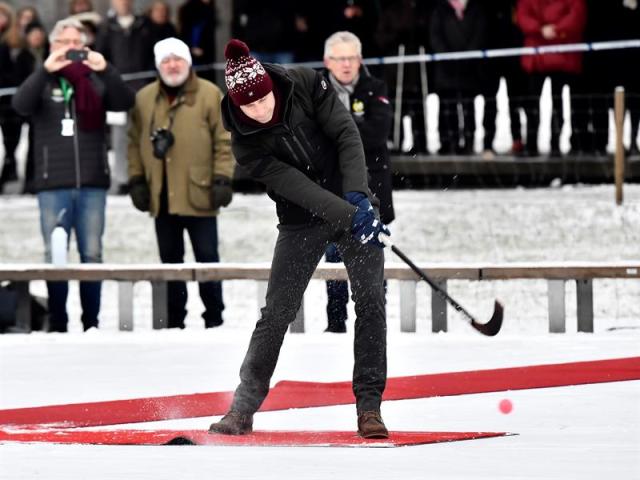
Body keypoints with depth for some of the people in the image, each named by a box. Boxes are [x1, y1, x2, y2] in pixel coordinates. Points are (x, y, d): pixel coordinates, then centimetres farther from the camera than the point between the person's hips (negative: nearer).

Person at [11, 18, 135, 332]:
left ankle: (91, 322, 7)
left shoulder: (96, 81, 10)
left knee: (92, 254, 2)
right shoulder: (42, 82, 7)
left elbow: (125, 102, -5)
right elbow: (21, 105, -12)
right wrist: (46, 70, -25)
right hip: (53, 184, -1)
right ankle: (57, 323, 3)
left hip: (92, 183, 1)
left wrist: (105, 71, -22)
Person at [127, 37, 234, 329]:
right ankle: (174, 320, 15)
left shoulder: (209, 95, -2)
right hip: (162, 196, 4)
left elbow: (224, 140, -4)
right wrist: (136, 179, 5)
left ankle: (214, 318, 7)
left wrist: (222, 179, -10)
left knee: (207, 258, 1)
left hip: (198, 194, -4)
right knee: (170, 260, 10)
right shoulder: (144, 99, 9)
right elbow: (135, 142, 12)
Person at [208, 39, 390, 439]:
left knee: (371, 301, -9)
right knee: (277, 312, -3)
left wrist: (357, 196, -27)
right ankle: (243, 408, 6)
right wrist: (349, 215, -33)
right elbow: (294, 186, -23)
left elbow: (347, 135, -14)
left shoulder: (305, 85, -14)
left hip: (356, 205, 0)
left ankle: (369, 406, -3)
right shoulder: (245, 144, -15)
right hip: (303, 222, 0)